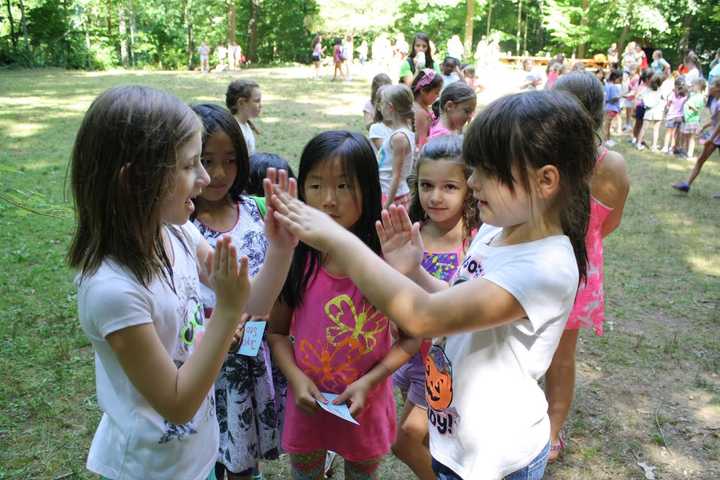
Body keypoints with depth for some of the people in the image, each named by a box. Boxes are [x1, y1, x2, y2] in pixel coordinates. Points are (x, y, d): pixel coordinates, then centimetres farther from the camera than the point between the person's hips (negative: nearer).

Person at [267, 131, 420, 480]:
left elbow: (410, 337, -9)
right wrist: (295, 377, -16)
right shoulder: (295, 258, -13)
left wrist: (368, 382, -19)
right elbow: (277, 332, -2)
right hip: (307, 402, 1)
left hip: (368, 404, -1)